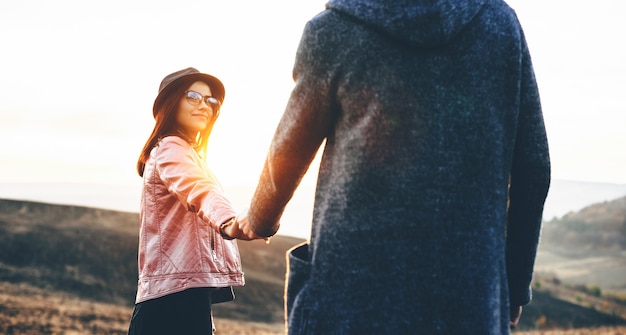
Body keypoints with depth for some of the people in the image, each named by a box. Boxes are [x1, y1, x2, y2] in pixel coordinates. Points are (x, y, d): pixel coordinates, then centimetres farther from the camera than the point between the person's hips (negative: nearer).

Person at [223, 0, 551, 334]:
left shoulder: (333, 30, -3)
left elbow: (288, 156, 9)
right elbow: (532, 167, 5)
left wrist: (259, 219, 30)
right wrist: (514, 286, 15)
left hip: (355, 289, -2)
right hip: (473, 293, 3)